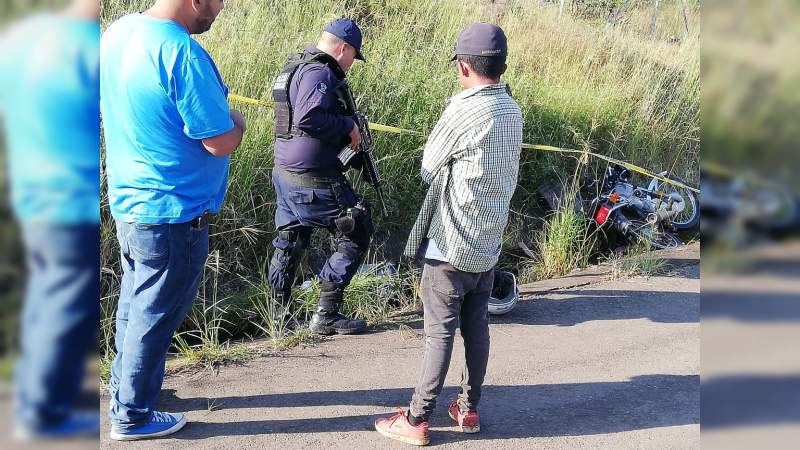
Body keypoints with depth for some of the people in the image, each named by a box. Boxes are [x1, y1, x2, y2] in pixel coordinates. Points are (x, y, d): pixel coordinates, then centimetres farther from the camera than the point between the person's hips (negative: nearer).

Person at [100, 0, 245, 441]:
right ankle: (131, 416, 23)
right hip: (171, 213, -8)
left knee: (136, 300, 25)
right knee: (156, 315, 8)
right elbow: (221, 141, -24)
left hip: (126, 200, 8)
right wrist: (237, 119, -1)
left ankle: (124, 382, 43)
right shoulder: (182, 53, -27)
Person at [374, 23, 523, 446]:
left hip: (452, 245, -7)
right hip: (489, 243, 7)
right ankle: (468, 409, 27)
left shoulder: (463, 112, -20)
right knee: (476, 328, 15)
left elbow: (429, 167, -6)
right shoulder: (511, 110, 3)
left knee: (440, 333, 0)